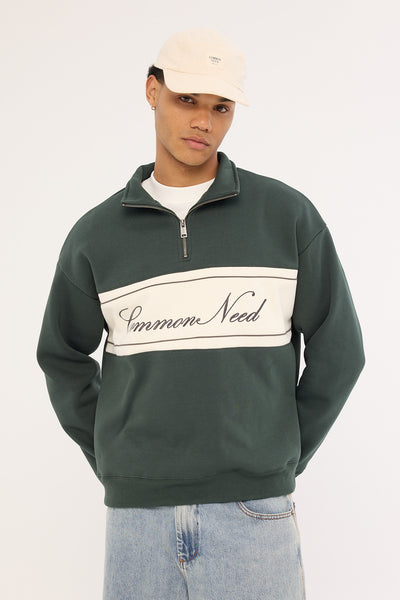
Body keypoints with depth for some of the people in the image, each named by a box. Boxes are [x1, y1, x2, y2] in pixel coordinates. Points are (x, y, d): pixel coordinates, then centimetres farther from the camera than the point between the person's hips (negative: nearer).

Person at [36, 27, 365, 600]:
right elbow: (64, 357, 15)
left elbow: (338, 349, 3)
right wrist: (111, 463, 10)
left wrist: (283, 459, 5)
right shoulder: (96, 234, 4)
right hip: (138, 512, 2)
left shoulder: (288, 214, -1)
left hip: (253, 511, -1)